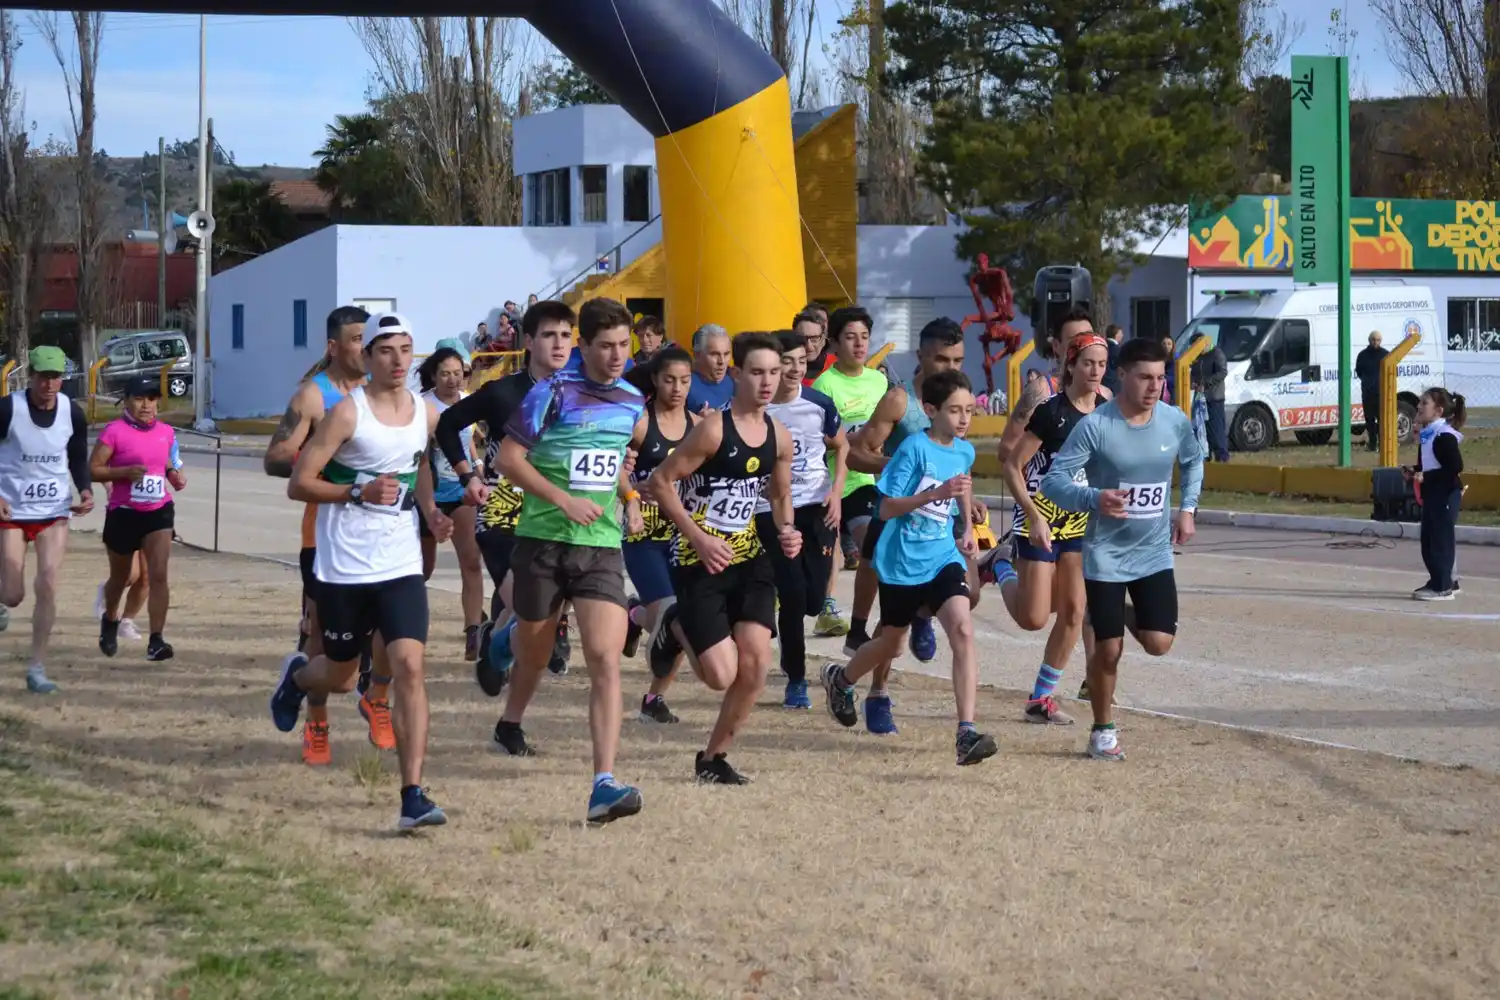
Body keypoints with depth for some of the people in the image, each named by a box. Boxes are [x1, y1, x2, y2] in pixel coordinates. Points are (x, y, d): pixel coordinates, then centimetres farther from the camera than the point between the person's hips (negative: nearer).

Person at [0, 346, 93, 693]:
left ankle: (36, 668, 3)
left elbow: (78, 460, 10)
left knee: (48, 587, -8)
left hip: (55, 512, 2)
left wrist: (85, 490, -8)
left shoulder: (73, 414, -4)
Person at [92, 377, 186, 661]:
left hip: (159, 512, 3)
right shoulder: (115, 431, -10)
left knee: (159, 575, -13)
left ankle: (156, 641, -14)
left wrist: (176, 476, 1)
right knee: (120, 577, 16)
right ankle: (110, 621, 46)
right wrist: (125, 472, -25)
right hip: (123, 513, -3)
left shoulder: (166, 432, 6)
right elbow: (92, 469, -12)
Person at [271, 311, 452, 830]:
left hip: (401, 566, 3)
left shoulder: (427, 414, 5)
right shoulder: (348, 412, -10)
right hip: (344, 567, -3)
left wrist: (431, 512, 7)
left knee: (410, 666, -14)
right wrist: (359, 491, -23)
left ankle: (413, 795, -14)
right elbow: (299, 483, -10)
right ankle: (297, 674, 51)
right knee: (339, 676, 12)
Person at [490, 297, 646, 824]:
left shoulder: (633, 401, 8)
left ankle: (604, 784, -20)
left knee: (606, 659, -14)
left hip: (601, 547, 3)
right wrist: (564, 499, -17)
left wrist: (629, 495, 10)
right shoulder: (553, 394, -8)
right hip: (543, 540, -2)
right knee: (534, 651, 15)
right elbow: (509, 457, -10)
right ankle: (510, 725, 48)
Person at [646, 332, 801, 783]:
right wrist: (698, 537, -18)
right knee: (722, 675, -10)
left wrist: (787, 531, 0)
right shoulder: (713, 429, -16)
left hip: (748, 556, 6)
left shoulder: (780, 438, 5)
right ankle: (676, 624, 23)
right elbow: (660, 482, -14)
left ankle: (714, 757, 13)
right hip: (700, 561, -6)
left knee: (757, 663, -6)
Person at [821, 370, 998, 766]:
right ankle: (840, 679, 48)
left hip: (944, 558, 4)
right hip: (902, 562, -3)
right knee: (890, 643, 14)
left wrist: (967, 527, 18)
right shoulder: (914, 448, -15)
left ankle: (967, 733, -24)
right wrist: (935, 493, -28)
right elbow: (886, 508, -17)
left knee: (962, 630, -19)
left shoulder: (964, 451, 3)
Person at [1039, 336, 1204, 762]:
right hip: (1105, 555, -3)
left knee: (1159, 642, -7)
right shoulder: (1094, 426, -18)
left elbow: (1193, 462, 18)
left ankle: (1125, 615, 29)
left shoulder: (1175, 421, -4)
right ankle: (1103, 731, 20)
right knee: (1108, 649, -2)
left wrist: (1187, 508, 9)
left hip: (1154, 554, 3)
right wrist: (1094, 498, -34)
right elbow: (1053, 481, -18)